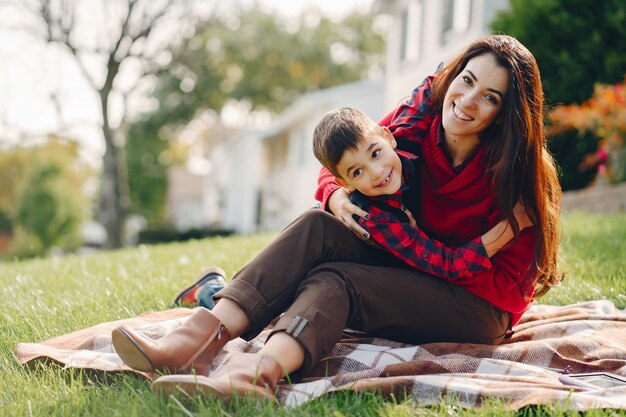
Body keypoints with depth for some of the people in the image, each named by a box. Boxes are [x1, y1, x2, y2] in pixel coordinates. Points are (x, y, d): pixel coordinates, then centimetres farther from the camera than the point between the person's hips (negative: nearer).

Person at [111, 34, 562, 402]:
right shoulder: (414, 124, -7)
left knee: (335, 279, -31)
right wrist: (338, 196, -21)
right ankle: (200, 337, -38)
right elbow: (338, 168, 3)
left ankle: (257, 372, -61)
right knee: (318, 227, -21)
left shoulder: (515, 172, -18)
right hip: (408, 272, 5)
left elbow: (509, 286, -18)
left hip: (479, 308, -5)